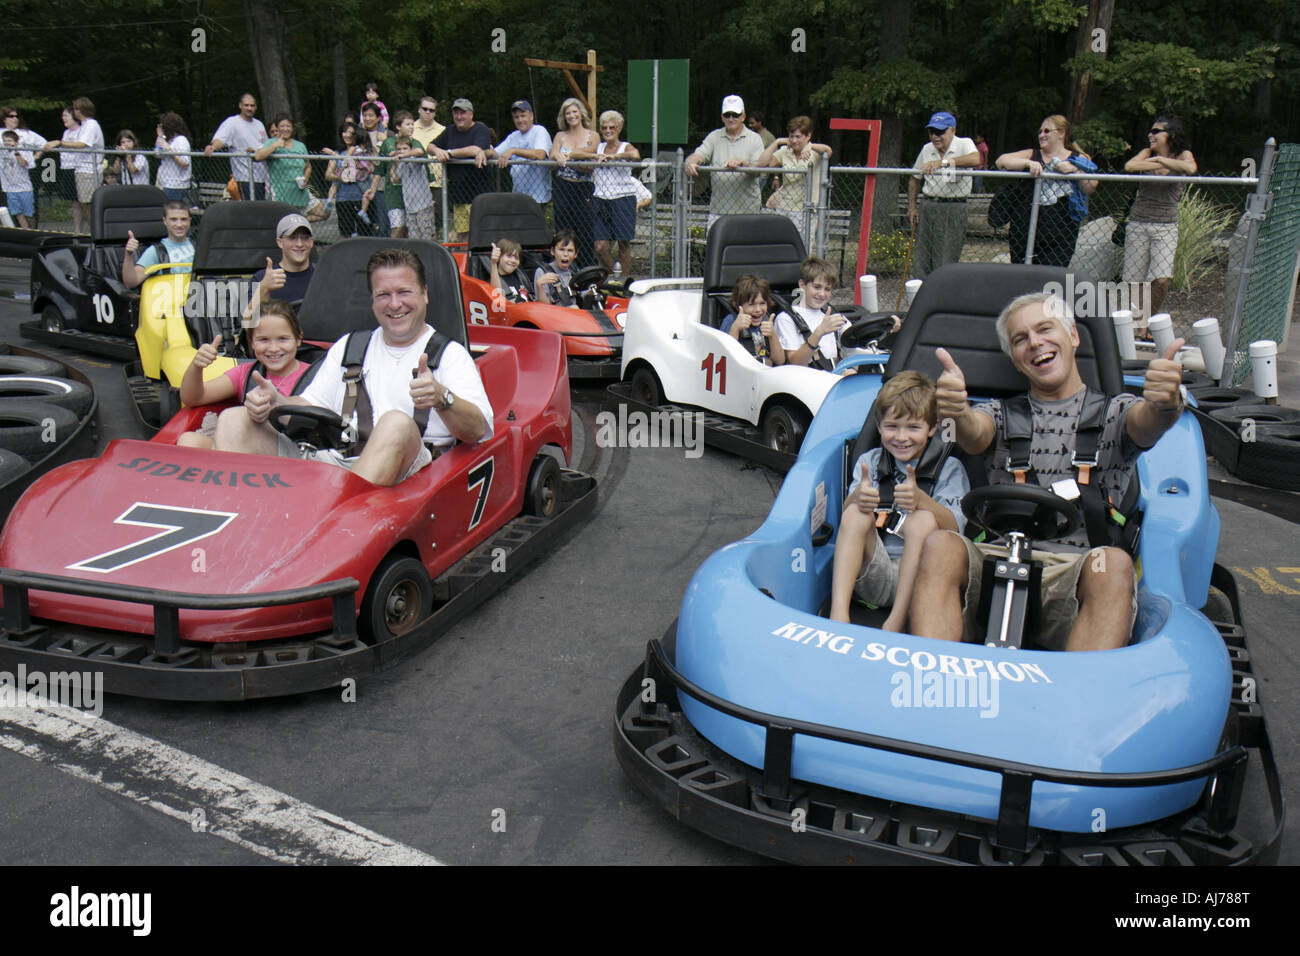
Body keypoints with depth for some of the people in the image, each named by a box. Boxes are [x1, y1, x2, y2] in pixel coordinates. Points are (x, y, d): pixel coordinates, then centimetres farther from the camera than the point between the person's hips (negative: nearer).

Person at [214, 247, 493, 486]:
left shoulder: (449, 354, 11)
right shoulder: (349, 346, 26)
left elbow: (478, 430, -5)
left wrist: (441, 397, -26)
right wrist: (274, 402, -5)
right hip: (329, 460, 5)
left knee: (396, 423, -37)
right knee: (234, 419, -7)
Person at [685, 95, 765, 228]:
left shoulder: (755, 138, 4)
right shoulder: (714, 137, 11)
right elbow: (698, 155, -3)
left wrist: (742, 163, -27)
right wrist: (690, 163, -27)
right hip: (718, 209, 2)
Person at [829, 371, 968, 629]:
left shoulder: (949, 469, 8)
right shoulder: (869, 461, 15)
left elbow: (954, 527, -8)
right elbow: (847, 512, 0)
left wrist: (921, 500, -28)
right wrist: (857, 498, -25)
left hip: (919, 573, -2)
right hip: (873, 574, 2)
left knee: (923, 519, -27)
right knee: (856, 514, -22)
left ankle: (895, 623, -35)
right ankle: (838, 614, -37)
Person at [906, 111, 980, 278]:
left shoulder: (964, 144, -5)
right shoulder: (927, 149, 10)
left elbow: (976, 159, -29)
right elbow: (915, 178, 21)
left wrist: (943, 161, -37)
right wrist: (912, 207, 13)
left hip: (953, 209, -5)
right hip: (928, 206, 5)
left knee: (945, 261, -6)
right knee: (920, 259, 5)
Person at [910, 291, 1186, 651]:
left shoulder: (1113, 412, 19)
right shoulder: (1003, 414, 20)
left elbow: (1145, 425, -5)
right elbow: (975, 437, -4)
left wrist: (1165, 406, -32)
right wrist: (960, 414, -30)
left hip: (1077, 571, 0)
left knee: (1113, 564, -34)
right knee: (940, 546, -29)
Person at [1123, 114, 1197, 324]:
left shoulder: (1183, 155, 2)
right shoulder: (1148, 153, 7)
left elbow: (1190, 168, -22)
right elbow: (1129, 166, -15)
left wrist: (1161, 160, -12)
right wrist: (1158, 163, -15)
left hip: (1166, 226, -2)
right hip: (1137, 223, 2)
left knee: (1161, 279, -14)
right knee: (1133, 280, 1)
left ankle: (1149, 317, 9)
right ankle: (1135, 320, 23)